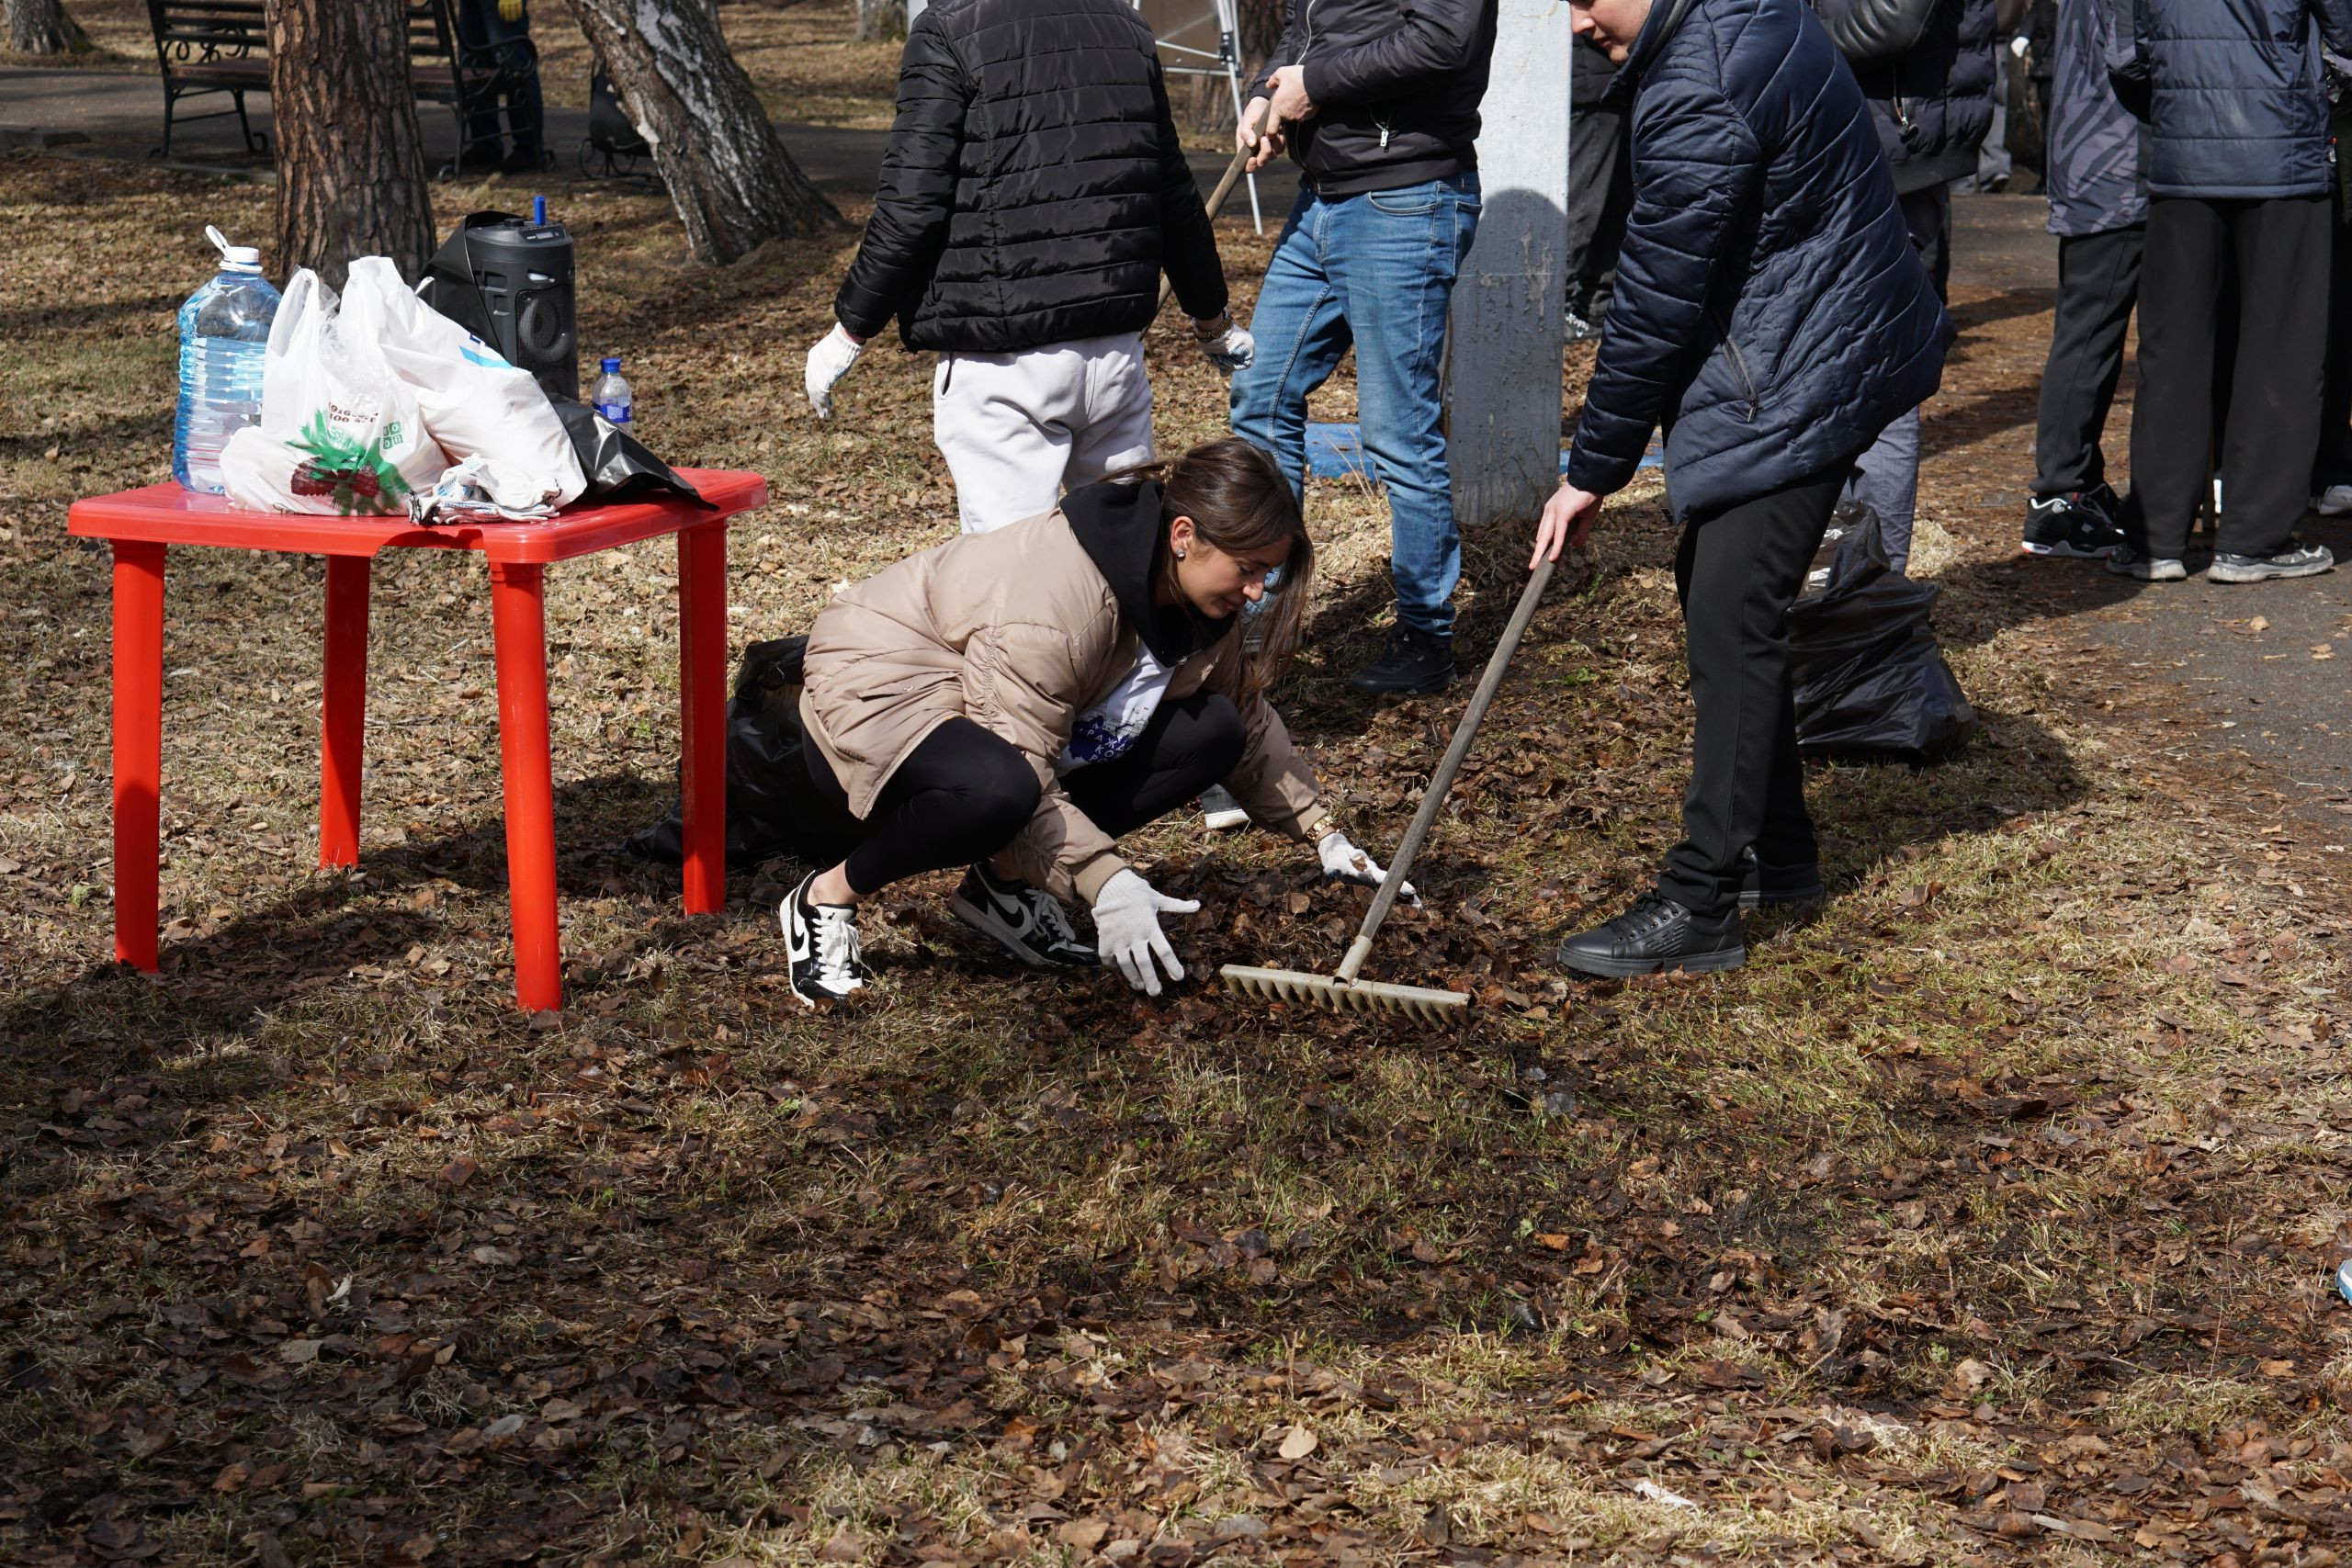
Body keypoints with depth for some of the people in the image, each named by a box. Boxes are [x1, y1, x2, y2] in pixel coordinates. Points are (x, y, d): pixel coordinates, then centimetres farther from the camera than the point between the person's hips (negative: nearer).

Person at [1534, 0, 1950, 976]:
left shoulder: (1696, 97, -24)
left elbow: (1655, 310, -18)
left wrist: (1592, 472, -9)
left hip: (1797, 383, -11)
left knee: (1730, 619, -10)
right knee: (1712, 589, 16)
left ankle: (1702, 906, -7)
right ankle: (1777, 856, 26)